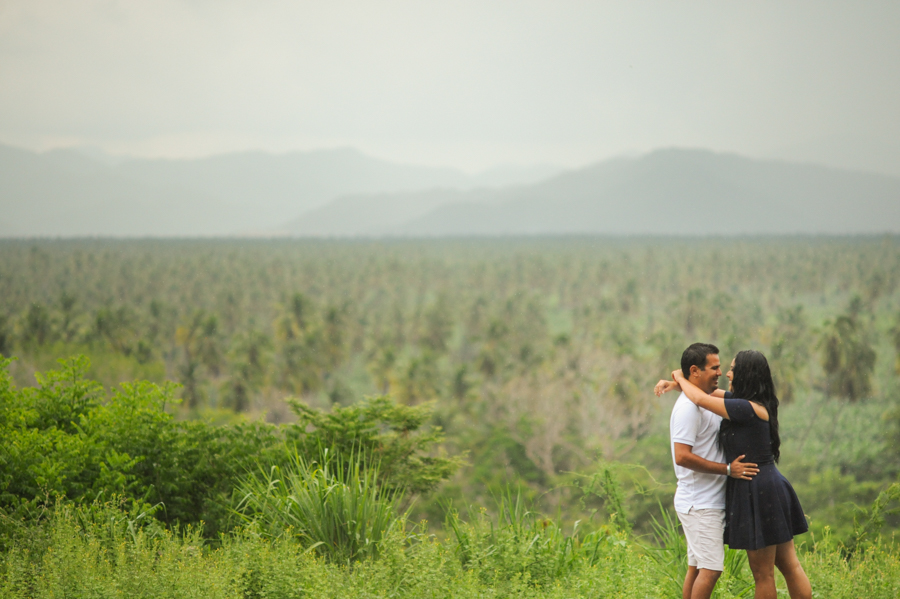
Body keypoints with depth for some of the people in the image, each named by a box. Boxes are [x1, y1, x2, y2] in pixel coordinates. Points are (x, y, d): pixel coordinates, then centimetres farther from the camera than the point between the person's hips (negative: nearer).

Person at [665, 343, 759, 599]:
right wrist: (727, 469, -22)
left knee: (697, 568, 11)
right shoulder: (688, 407, -18)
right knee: (711, 568, -11)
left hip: (706, 503, 10)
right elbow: (682, 456, -25)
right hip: (700, 504, -10)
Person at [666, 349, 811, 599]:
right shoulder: (748, 402, 10)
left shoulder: (748, 409, -19)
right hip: (769, 486, 10)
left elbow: (701, 399, -16)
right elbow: (709, 391, 23)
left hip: (757, 492, -10)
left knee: (763, 575, 0)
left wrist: (681, 378, 3)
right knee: (789, 565, 11)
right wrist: (675, 382, 9)